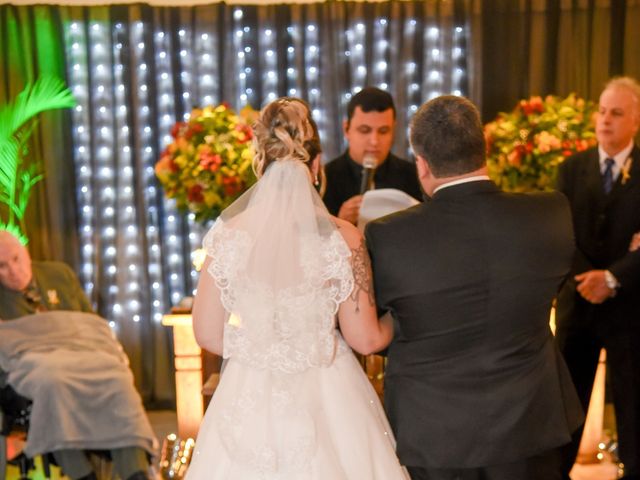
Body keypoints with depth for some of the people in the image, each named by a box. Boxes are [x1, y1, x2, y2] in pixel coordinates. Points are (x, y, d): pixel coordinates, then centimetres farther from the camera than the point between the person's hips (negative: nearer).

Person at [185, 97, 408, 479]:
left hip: (250, 404, 1)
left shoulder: (229, 235, -8)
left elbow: (208, 334, -1)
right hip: (327, 401, -1)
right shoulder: (342, 238, -12)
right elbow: (365, 339, -8)